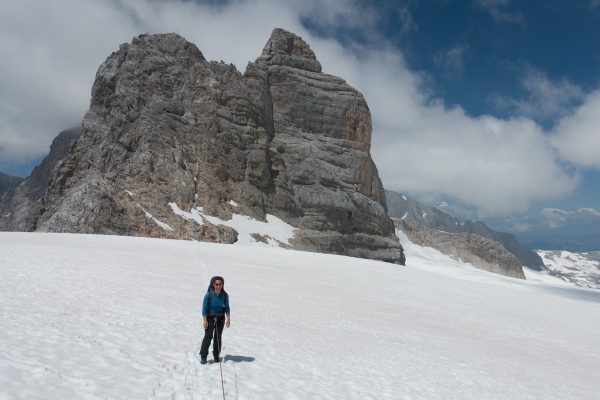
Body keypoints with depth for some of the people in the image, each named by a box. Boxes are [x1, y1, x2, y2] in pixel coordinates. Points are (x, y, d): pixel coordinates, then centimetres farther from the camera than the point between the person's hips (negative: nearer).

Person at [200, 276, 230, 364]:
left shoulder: (224, 295, -6)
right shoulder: (209, 294, -16)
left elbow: (227, 308, 5)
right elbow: (204, 308, -10)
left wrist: (228, 319, -1)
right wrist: (205, 320, -13)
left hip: (220, 318, 3)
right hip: (210, 318, -3)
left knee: (218, 337, 8)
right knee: (208, 336, -12)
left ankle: (217, 356, 21)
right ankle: (203, 356, -3)